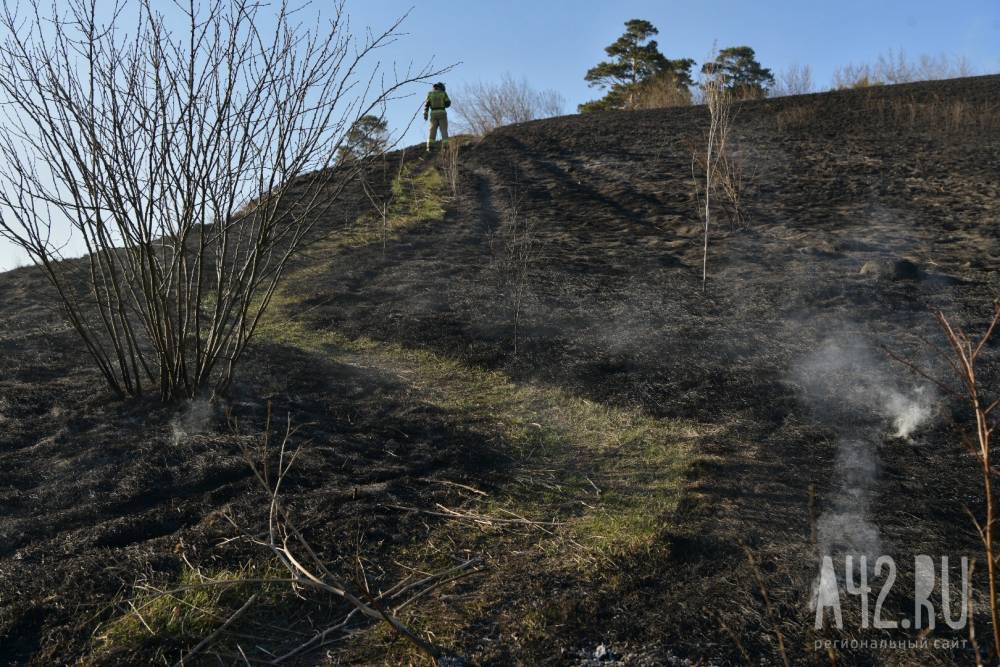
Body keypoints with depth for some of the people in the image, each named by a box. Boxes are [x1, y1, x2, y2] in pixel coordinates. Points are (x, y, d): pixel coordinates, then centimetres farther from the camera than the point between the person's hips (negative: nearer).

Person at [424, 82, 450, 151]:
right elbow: (448, 103, 0)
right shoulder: (443, 93, 3)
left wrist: (425, 115, -3)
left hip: (433, 114, 2)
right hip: (442, 113, -2)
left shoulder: (430, 94, 8)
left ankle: (429, 147, -10)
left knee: (432, 131, 1)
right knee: (444, 131, -1)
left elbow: (426, 104, 0)